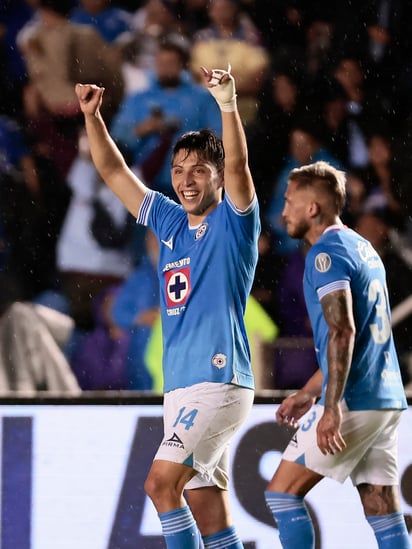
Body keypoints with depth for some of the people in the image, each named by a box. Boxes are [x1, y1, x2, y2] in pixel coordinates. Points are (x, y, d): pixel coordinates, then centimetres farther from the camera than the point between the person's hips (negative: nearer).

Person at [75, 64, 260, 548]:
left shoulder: (234, 222, -2)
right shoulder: (170, 223, 16)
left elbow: (237, 164, -20)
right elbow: (113, 171, 19)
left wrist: (228, 104, -34)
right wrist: (92, 115, 6)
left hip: (220, 381, -7)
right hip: (180, 387, 7)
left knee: (161, 483, -18)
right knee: (204, 505, 5)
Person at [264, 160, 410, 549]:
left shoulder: (327, 253, -9)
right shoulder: (363, 248, 20)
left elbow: (342, 333, -21)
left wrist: (331, 409, -24)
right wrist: (307, 393, 30)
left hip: (353, 402, -9)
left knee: (281, 493, 1)